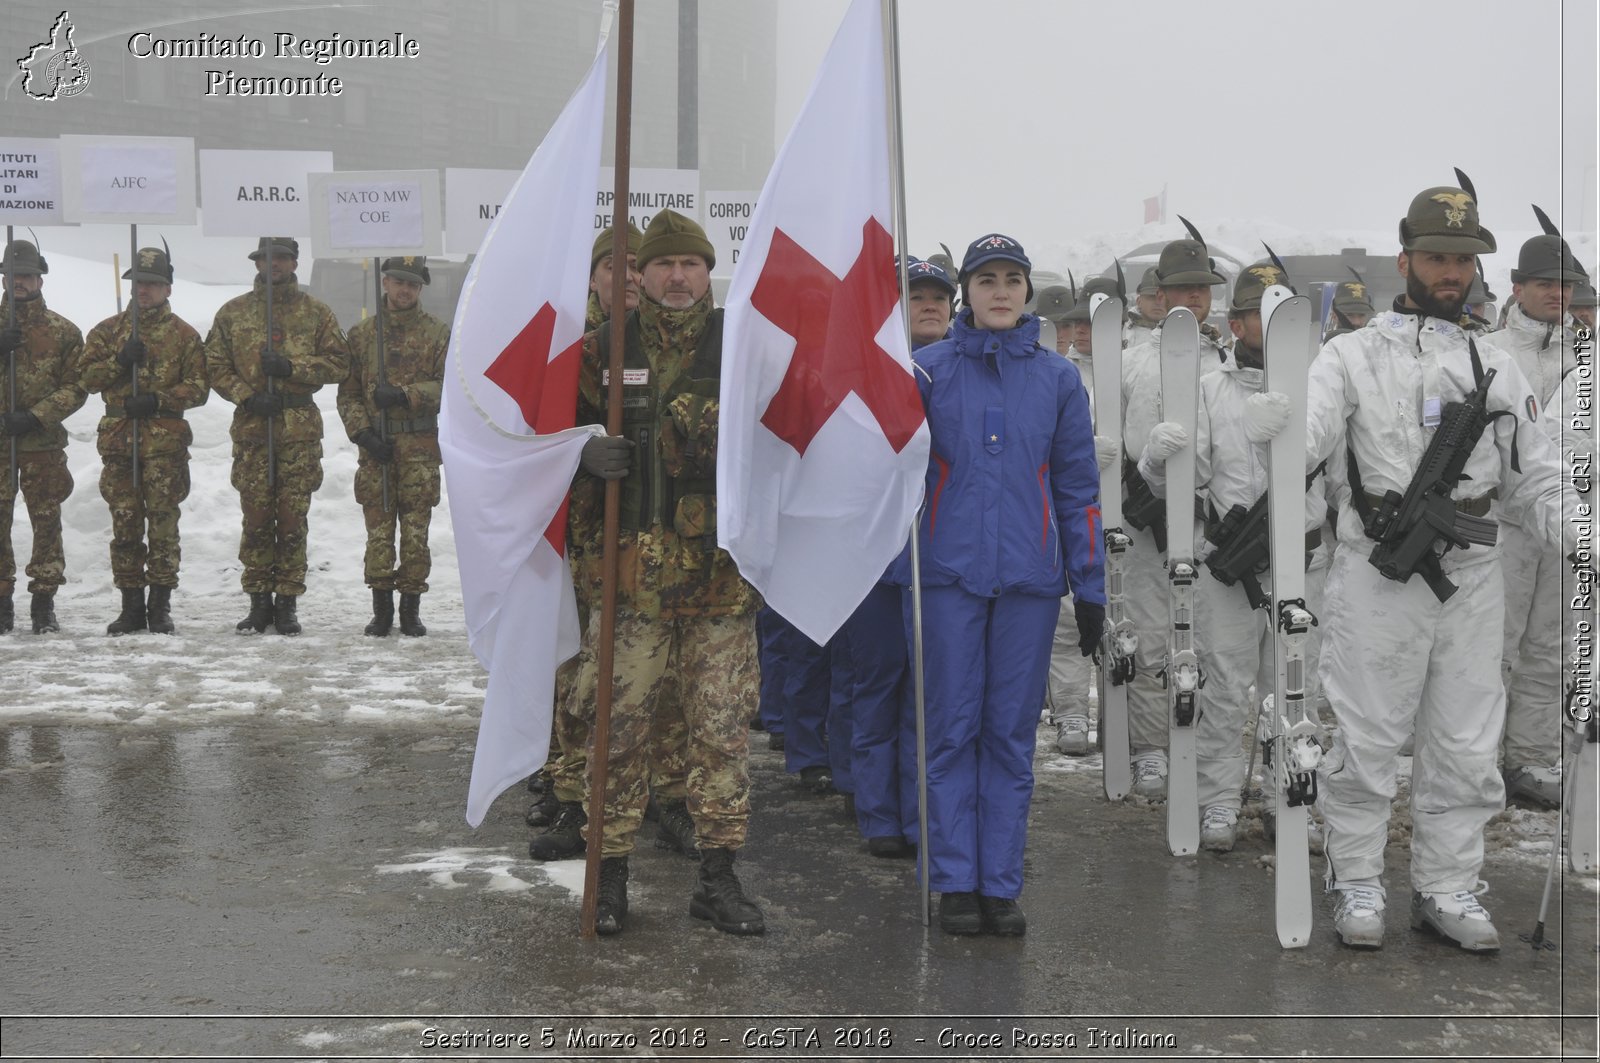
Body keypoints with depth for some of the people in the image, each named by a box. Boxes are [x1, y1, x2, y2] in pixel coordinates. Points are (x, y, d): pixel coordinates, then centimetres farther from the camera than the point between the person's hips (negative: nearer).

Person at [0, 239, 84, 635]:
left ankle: (44, 603, 8)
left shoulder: (63, 331, 6)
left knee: (47, 522, 1)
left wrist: (36, 416, -12)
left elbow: (75, 387, 0)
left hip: (43, 442, -1)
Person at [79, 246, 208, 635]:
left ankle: (160, 606, 2)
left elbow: (199, 387, 2)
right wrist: (119, 361, -9)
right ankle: (131, 606, 9)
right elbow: (88, 377, 8)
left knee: (163, 523, -4)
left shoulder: (183, 334, 7)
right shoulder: (109, 331, 14)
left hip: (165, 443, -2)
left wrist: (159, 401, -12)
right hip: (118, 440, 3)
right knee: (124, 525, 3)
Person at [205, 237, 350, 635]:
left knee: (292, 517, -2)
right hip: (251, 427, 1)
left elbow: (339, 363, 4)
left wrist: (291, 367, -9)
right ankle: (258, 602, 9)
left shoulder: (315, 312, 9)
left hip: (300, 427, -1)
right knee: (255, 517, 0)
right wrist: (247, 396, -6)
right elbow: (215, 365, 9)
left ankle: (287, 604, 6)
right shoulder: (233, 313, 12)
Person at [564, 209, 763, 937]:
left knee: (723, 727, 4)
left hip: (721, 574, 1)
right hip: (632, 570, -1)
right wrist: (584, 453, -9)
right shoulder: (603, 350, 4)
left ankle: (718, 877, 14)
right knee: (621, 724, 2)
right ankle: (611, 874, 14)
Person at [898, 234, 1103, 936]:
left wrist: (1090, 588, 7)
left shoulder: (1057, 379, 9)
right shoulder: (927, 370, 4)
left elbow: (1076, 488, 10)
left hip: (1029, 579, 1)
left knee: (1012, 735, 6)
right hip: (949, 574, -1)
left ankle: (1002, 884, 13)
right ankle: (956, 883, 11)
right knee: (952, 731, 2)